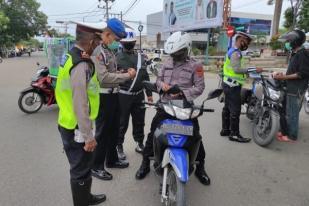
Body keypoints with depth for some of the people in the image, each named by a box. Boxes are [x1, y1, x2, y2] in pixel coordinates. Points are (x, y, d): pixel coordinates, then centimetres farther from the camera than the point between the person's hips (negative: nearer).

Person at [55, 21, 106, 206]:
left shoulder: (71, 56, 7)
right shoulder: (82, 64, -24)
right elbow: (80, 105, -26)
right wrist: (88, 136, -21)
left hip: (69, 123, 10)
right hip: (76, 128, -10)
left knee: (82, 167, 25)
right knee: (81, 170, 8)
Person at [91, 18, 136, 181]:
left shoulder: (109, 51, 15)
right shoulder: (97, 51, -17)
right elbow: (104, 77, -26)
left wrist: (125, 73, 4)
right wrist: (127, 76, -21)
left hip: (113, 95, 9)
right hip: (103, 97, -9)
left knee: (114, 130, 18)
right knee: (102, 133, 1)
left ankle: (112, 159, 35)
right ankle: (96, 166, 17)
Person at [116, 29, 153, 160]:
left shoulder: (140, 57, 13)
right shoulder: (117, 57, -2)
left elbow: (146, 76, 15)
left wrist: (149, 94, 14)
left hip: (139, 95, 5)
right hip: (123, 96, -4)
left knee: (139, 121, 15)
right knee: (122, 123, 3)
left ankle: (140, 143, 31)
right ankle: (119, 146, 18)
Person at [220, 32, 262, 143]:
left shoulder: (232, 50, 17)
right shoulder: (235, 52, -16)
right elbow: (237, 69, -27)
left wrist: (250, 71, 17)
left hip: (228, 84, 11)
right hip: (233, 86, -11)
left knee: (227, 108, 15)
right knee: (235, 110, -7)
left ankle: (225, 129, 24)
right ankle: (234, 134, 0)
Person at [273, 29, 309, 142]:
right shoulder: (294, 53, 17)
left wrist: (285, 77, -19)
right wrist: (282, 75, 9)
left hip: (296, 90, -10)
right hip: (290, 88, 10)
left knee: (292, 114, -2)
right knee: (284, 111, 16)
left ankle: (292, 136, 10)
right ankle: (284, 131, 29)